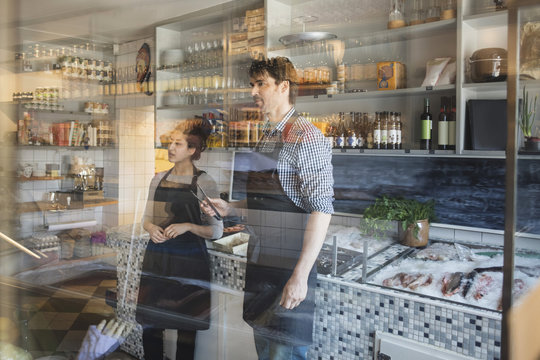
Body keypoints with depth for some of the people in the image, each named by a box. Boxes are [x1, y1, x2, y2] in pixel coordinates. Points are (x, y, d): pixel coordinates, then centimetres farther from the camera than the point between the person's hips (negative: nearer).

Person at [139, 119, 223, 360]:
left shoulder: (204, 183, -7)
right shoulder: (158, 180, 7)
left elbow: (216, 230, -7)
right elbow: (147, 218, 14)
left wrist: (188, 226, -22)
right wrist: (151, 228, -8)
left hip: (189, 261, -4)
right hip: (157, 258, 4)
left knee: (186, 326, 6)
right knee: (150, 322, 9)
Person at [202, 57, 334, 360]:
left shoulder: (305, 137, -14)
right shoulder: (266, 137, 13)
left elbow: (321, 209, -20)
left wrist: (301, 275, -24)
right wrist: (229, 208, 6)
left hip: (290, 269, -8)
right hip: (259, 264, 8)